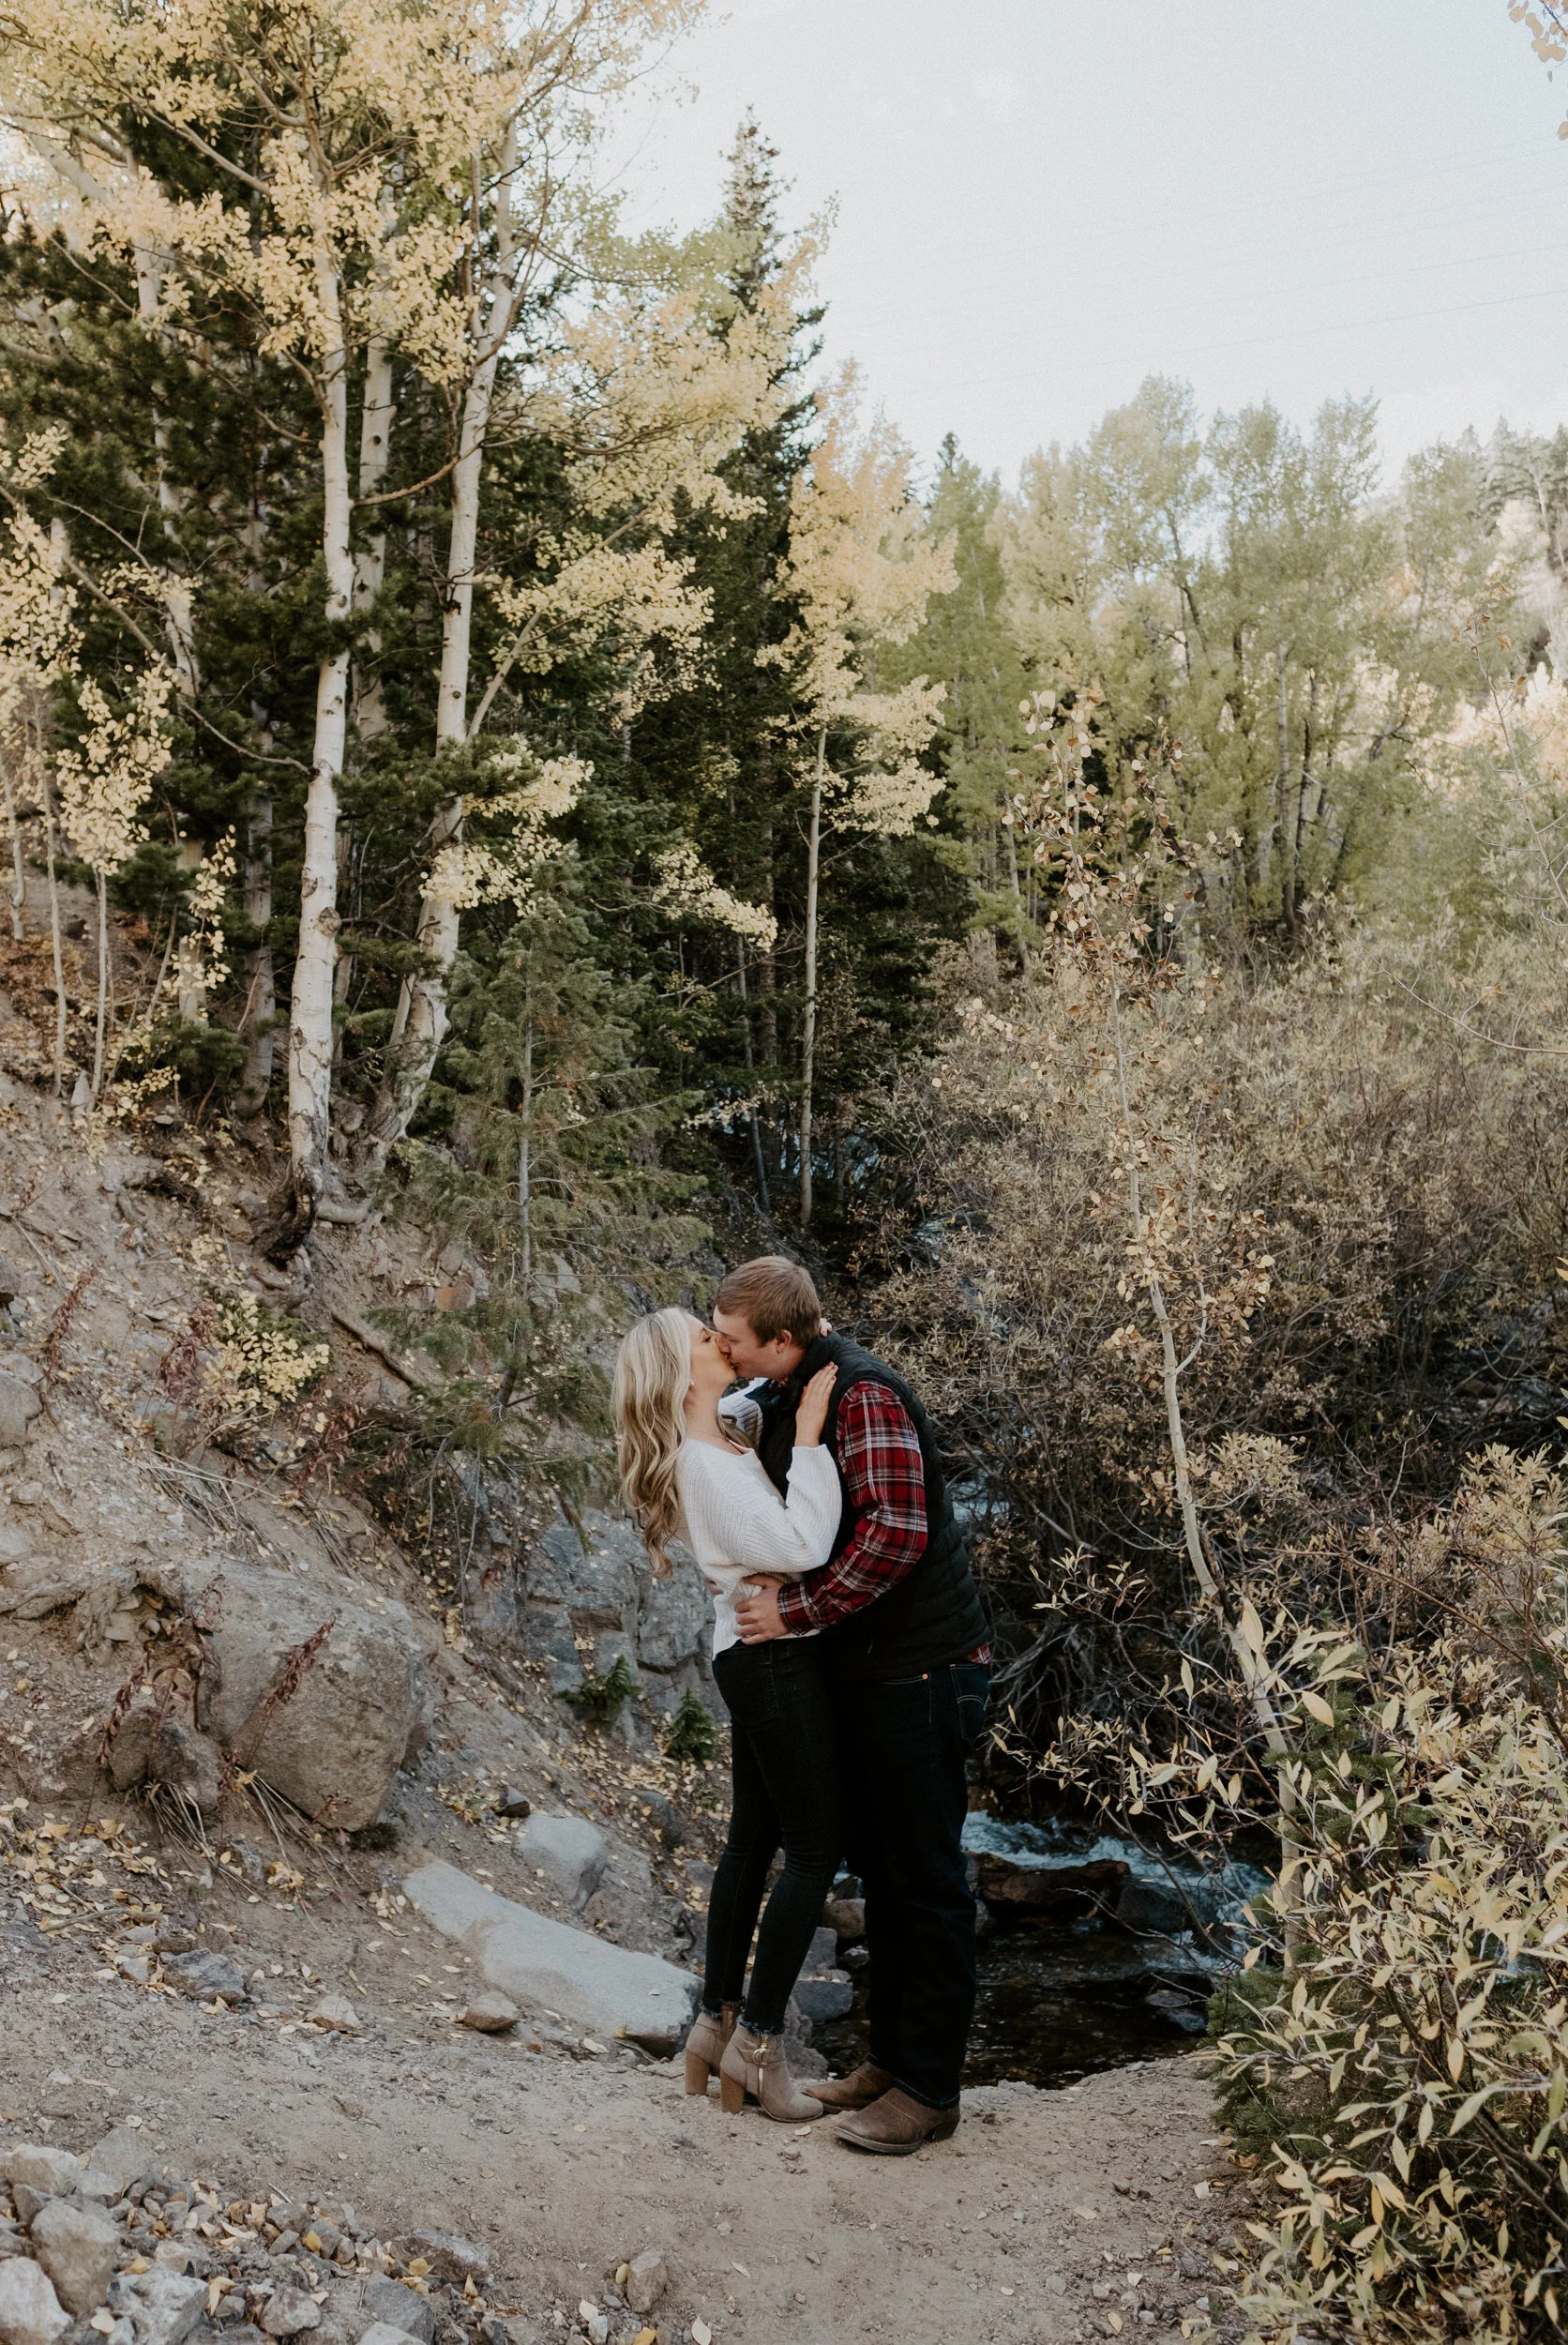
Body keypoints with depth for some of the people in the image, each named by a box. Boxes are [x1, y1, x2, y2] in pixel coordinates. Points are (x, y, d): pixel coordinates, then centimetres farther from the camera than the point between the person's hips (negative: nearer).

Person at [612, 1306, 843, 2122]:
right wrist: (809, 1432, -24)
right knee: (816, 1847, -2)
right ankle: (758, 2040, 5)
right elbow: (800, 1546, -27)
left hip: (752, 1656, 10)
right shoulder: (707, 1465, -21)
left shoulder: (720, 1442, 8)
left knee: (752, 1838, 16)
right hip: (774, 1660, -10)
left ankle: (717, 2022, 25)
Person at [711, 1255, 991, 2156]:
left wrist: (797, 1612, -23)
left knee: (926, 1880, 1)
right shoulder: (784, 1400, 10)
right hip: (863, 1671, 10)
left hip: (920, 1668, -10)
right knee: (881, 1869, 18)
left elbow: (897, 1531, -30)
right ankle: (894, 2058, 31)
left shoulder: (863, 1394, -20)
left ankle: (930, 2090, 12)